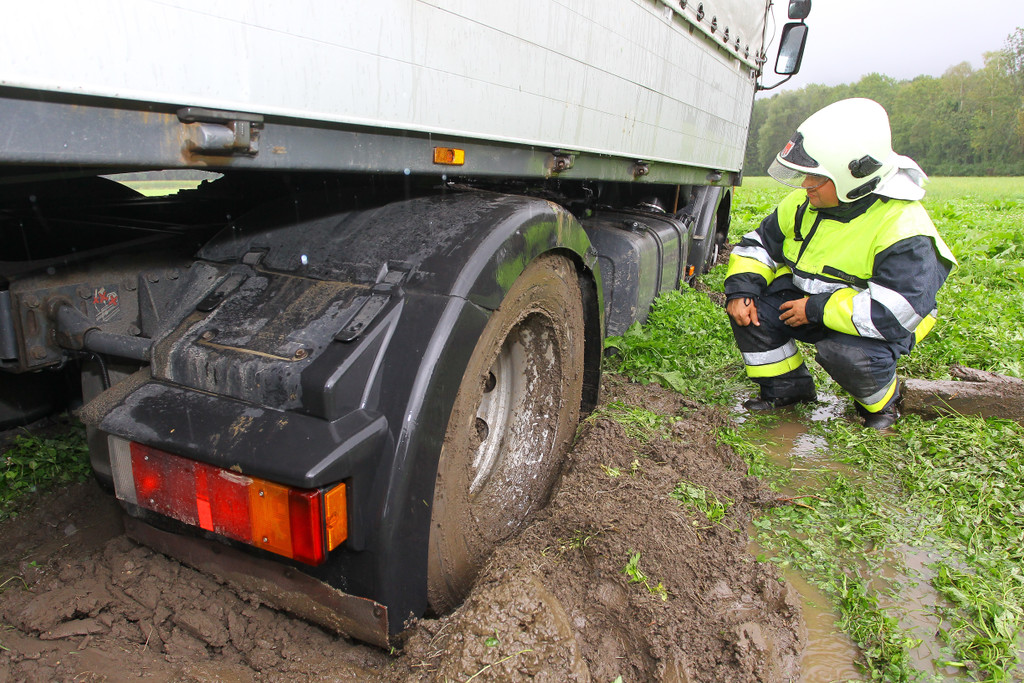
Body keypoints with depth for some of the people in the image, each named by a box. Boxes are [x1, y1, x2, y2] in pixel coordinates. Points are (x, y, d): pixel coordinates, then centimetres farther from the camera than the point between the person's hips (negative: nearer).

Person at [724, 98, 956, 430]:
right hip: (808, 301, 6)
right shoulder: (803, 203, -4)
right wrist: (741, 287, -15)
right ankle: (786, 388, 7)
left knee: (845, 353, -37)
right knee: (749, 307, -14)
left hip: (865, 326, -6)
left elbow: (897, 310, -33)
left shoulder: (902, 227, -26)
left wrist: (817, 310, -30)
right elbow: (760, 244, 6)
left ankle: (881, 402, 2)